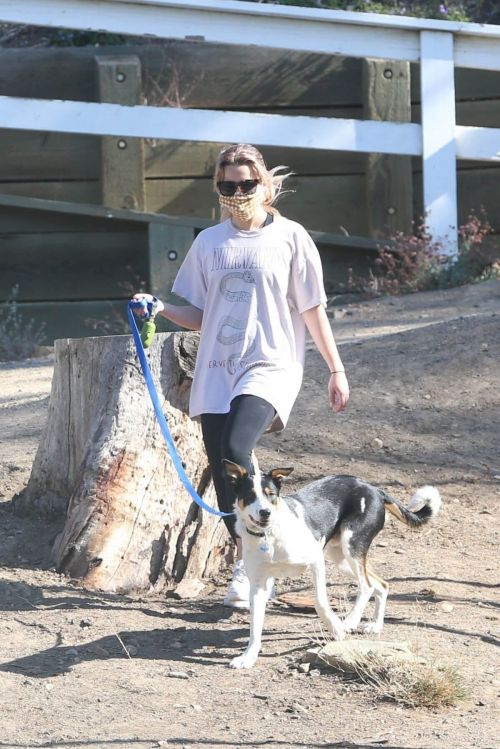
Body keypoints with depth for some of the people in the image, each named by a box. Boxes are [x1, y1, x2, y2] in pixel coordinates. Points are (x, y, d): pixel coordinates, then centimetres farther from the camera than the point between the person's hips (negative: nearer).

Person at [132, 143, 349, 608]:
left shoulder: (290, 237, 1)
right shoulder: (209, 243, 11)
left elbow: (312, 310, 4)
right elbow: (200, 317, 14)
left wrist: (336, 369, 3)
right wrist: (161, 309, -4)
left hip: (270, 366, -4)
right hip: (216, 372, 4)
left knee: (236, 450, -24)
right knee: (222, 469, 0)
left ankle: (247, 564, -10)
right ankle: (247, 560, 14)